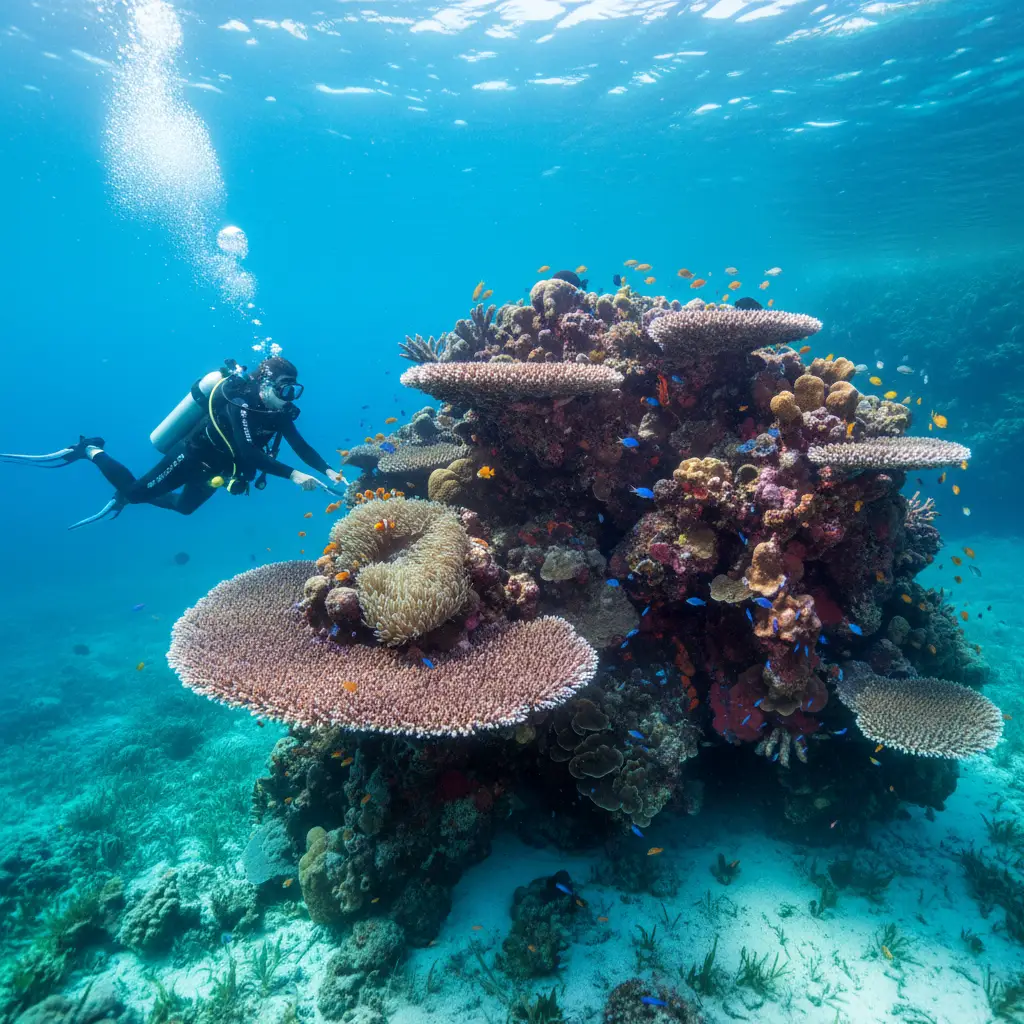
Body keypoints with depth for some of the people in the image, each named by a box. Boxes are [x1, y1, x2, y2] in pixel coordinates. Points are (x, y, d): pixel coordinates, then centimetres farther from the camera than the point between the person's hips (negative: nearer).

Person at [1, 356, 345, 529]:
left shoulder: (277, 412, -8)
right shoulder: (240, 402, -33)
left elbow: (301, 446, -9)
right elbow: (249, 453, -44)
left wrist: (329, 472, -24)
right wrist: (293, 475, -49)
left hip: (210, 469, 8)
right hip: (191, 457, -8)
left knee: (184, 507, 27)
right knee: (134, 490, 2)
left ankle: (123, 502, 47)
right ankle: (91, 450, 26)